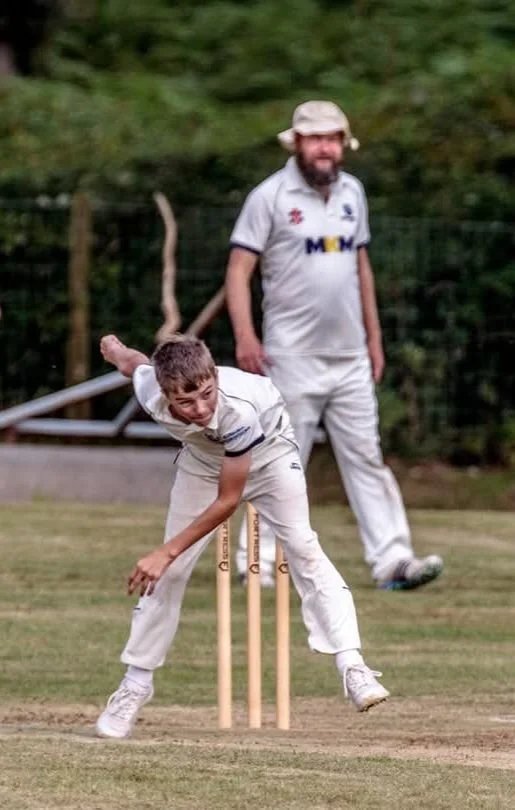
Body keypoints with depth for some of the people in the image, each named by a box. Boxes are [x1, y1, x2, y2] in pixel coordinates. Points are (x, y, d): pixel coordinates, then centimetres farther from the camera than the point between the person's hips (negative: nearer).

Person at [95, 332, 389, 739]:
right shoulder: (150, 393, -34)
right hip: (203, 458, 3)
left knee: (302, 546, -18)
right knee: (171, 571, 0)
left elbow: (227, 501, -34)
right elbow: (136, 362, -7)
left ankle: (351, 663, -21)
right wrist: (115, 348, 18)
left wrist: (167, 552, -33)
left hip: (267, 449, -3)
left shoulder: (238, 411, -44)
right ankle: (135, 684, 10)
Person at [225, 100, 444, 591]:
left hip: (350, 357, 5)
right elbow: (239, 270, -10)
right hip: (293, 359, -5)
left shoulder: (352, 192, 11)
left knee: (366, 458, 2)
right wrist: (245, 336, -21)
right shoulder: (270, 196, -7)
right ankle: (258, 564, 5)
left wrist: (374, 337, 17)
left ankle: (391, 560, -1)